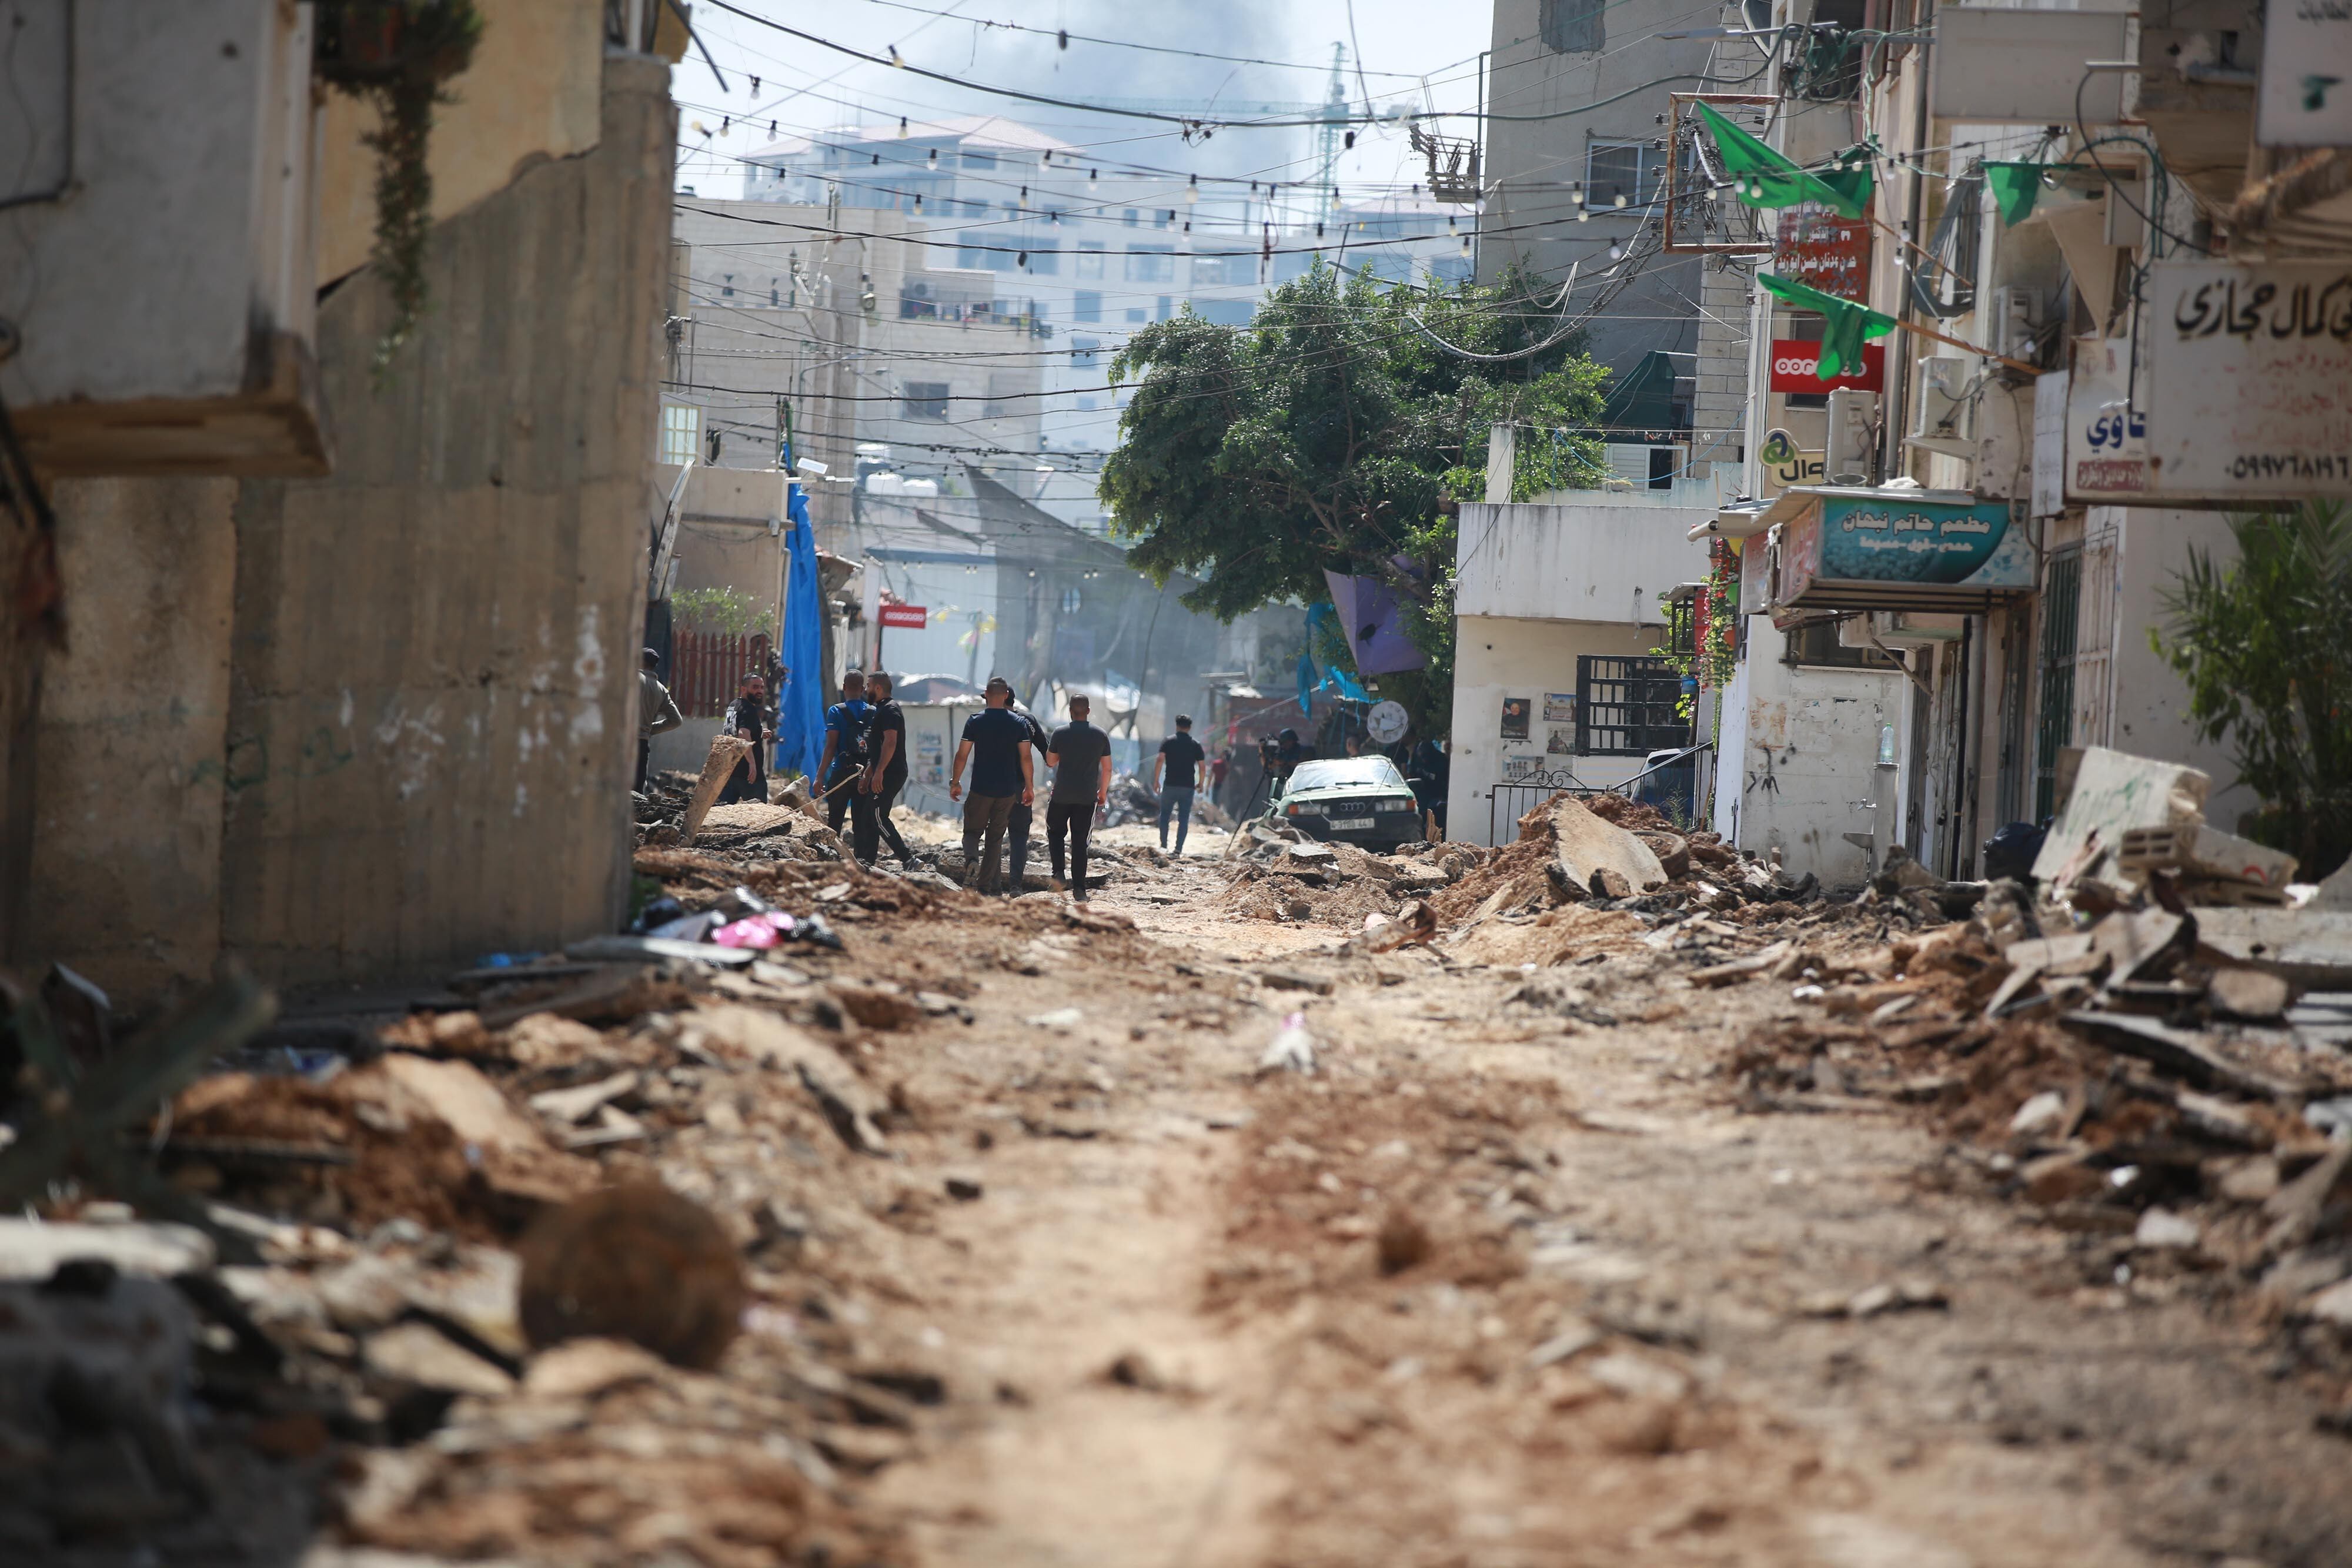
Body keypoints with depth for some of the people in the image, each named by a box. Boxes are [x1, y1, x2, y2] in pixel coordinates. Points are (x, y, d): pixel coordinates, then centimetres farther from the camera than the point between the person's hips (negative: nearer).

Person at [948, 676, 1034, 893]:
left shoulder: (975, 721, -4)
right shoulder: (1019, 723, -1)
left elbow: (962, 755, -2)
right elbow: (1026, 758, -1)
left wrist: (955, 782, 8)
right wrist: (1030, 787, 6)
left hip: (981, 788, -1)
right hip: (1008, 790, 1)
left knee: (972, 830, 12)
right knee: (996, 837, 9)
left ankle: (971, 857, -19)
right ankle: (985, 885, 7)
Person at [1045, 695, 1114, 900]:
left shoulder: (1061, 733, -5)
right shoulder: (1101, 736, 1)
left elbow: (1051, 760, 7)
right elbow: (1107, 768, 5)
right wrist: (1103, 792, 16)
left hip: (1062, 794, -1)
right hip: (1088, 797, 1)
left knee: (1055, 832, 18)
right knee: (1080, 842, 6)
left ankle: (1058, 873, -2)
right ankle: (1079, 888, 0)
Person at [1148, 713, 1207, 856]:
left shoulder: (1168, 742, 1)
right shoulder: (1195, 745, 4)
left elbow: (1160, 760, -10)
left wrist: (1156, 781, -7)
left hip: (1170, 786, -1)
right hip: (1188, 787, 1)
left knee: (1164, 816, 12)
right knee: (1184, 819, 4)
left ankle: (1163, 845, 8)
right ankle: (1179, 848, -2)